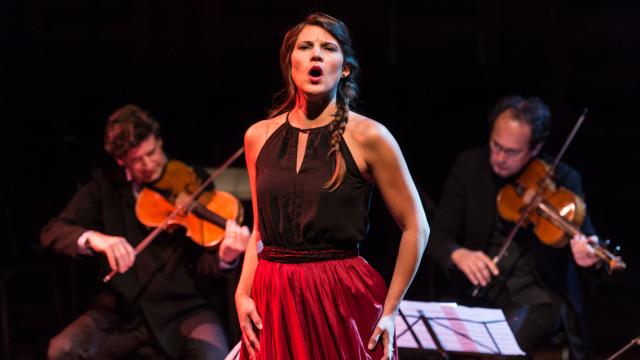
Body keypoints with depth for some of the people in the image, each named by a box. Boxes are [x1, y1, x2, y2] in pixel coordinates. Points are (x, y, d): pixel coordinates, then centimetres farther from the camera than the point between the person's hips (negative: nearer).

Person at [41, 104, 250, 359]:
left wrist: (224, 257, -30)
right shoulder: (106, 186, 4)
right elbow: (51, 233, -4)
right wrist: (92, 238, -26)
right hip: (121, 310, 2)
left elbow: (202, 261, -5)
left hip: (182, 308, -2)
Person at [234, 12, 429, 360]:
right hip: (273, 303, 3)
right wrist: (242, 294, 1)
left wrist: (389, 310, -4)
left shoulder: (367, 136, -5)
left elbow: (415, 227, -1)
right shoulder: (258, 136, 7)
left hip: (344, 300, -3)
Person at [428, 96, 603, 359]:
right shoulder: (468, 166, 0)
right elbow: (438, 235, -2)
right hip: (478, 293, 3)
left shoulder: (562, 179, -7)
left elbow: (585, 237, -10)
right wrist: (458, 254, -25)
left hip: (538, 297, -3)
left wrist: (590, 256, -35)